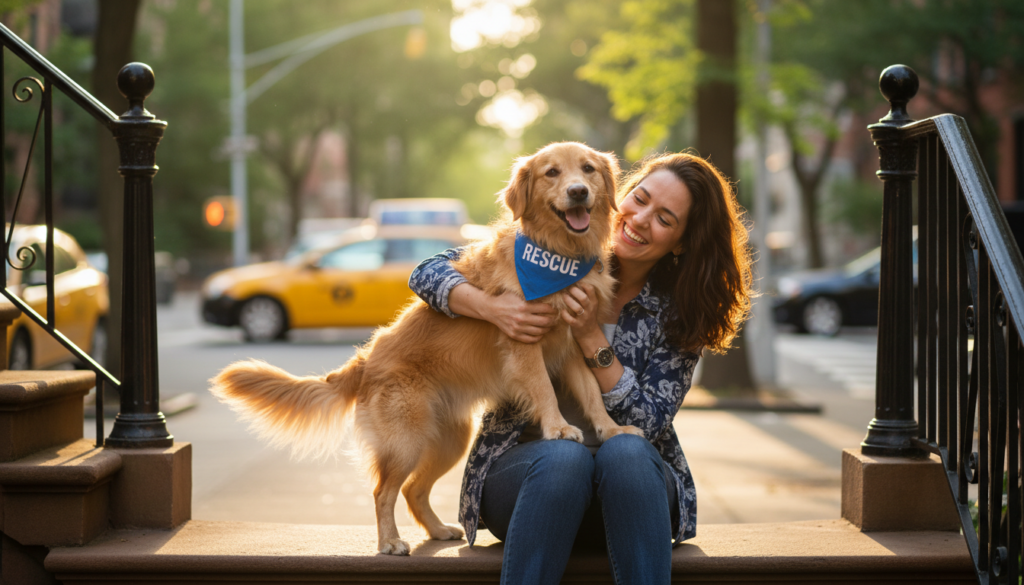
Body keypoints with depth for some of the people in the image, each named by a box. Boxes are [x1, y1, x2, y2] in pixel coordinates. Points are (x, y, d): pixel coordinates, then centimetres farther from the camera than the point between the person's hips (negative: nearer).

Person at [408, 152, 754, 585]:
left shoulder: (679, 315, 2)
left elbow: (649, 424, -8)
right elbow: (428, 272, 1)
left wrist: (592, 338, -18)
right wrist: (492, 308, -20)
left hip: (633, 483, 1)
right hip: (523, 463, -1)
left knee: (626, 451, -35)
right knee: (563, 456, -36)